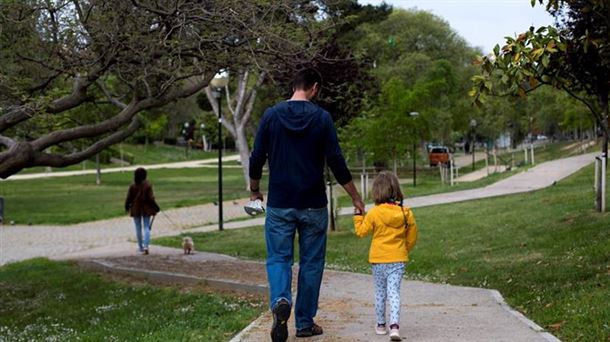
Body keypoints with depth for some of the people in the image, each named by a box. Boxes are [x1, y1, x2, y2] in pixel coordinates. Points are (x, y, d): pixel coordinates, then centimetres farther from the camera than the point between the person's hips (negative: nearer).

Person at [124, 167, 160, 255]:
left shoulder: (132, 186, -8)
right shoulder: (147, 185, -11)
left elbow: (128, 198, -3)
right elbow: (151, 198, -10)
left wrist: (127, 207, 14)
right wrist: (156, 208, 0)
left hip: (136, 209, 1)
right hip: (146, 209, -1)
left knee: (138, 228, 13)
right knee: (146, 227, 3)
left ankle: (140, 247, 21)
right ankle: (146, 246, -13)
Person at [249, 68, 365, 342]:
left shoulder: (271, 115, -1)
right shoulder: (321, 118, -5)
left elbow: (257, 158, 0)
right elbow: (336, 162, -6)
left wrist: (254, 190, 18)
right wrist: (356, 198, 3)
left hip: (279, 204, 1)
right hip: (313, 206, -1)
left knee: (278, 258, 7)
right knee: (311, 263, 10)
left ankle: (280, 301, -22)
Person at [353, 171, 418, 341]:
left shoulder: (374, 213, -12)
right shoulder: (406, 213, -2)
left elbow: (361, 231, -1)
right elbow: (412, 236, 7)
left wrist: (358, 215, 13)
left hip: (378, 259, -1)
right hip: (398, 259, 1)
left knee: (380, 292, 14)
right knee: (394, 292, -1)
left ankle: (381, 325, 24)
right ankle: (394, 324, -18)